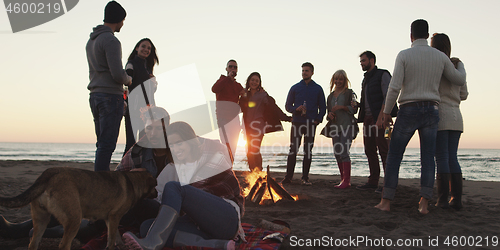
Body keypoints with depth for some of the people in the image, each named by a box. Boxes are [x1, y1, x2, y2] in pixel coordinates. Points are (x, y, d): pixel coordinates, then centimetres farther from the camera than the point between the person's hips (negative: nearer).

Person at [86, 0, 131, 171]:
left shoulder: (91, 41, 18)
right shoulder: (111, 40, -12)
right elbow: (117, 73, -20)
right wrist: (128, 80, 2)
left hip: (95, 95, 9)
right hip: (111, 95, -9)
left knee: (103, 143, 13)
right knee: (107, 144, -8)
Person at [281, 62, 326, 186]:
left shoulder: (318, 89, 10)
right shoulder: (295, 88, 10)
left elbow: (322, 107, 11)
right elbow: (288, 106, 10)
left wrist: (318, 119, -4)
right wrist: (296, 109, -10)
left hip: (311, 124, 0)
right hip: (297, 123, 0)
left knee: (308, 151, 1)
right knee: (293, 150, -4)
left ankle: (305, 178, 6)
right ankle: (288, 176, 1)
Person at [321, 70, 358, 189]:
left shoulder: (349, 93, 4)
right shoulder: (330, 96, 19)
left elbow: (354, 109, -3)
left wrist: (342, 107, -16)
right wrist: (329, 115, 2)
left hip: (347, 126, -6)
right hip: (335, 127, 6)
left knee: (343, 152, -15)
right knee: (337, 153, 4)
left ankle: (347, 180, -12)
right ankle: (343, 179, 12)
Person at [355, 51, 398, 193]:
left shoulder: (383, 75, -2)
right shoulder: (365, 80, 22)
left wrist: (381, 117, -21)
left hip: (380, 118, -8)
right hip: (368, 119, 8)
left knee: (384, 151, -8)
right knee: (370, 150, 7)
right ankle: (373, 181, 11)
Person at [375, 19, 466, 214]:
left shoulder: (404, 55, -5)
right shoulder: (440, 56, 6)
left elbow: (394, 87, -13)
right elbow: (460, 81, 17)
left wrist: (387, 112, -2)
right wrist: (460, 64, 39)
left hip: (408, 111, -3)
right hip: (431, 111, 3)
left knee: (394, 156, 3)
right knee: (428, 158, 5)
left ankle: (386, 202, 3)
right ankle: (423, 203, -1)